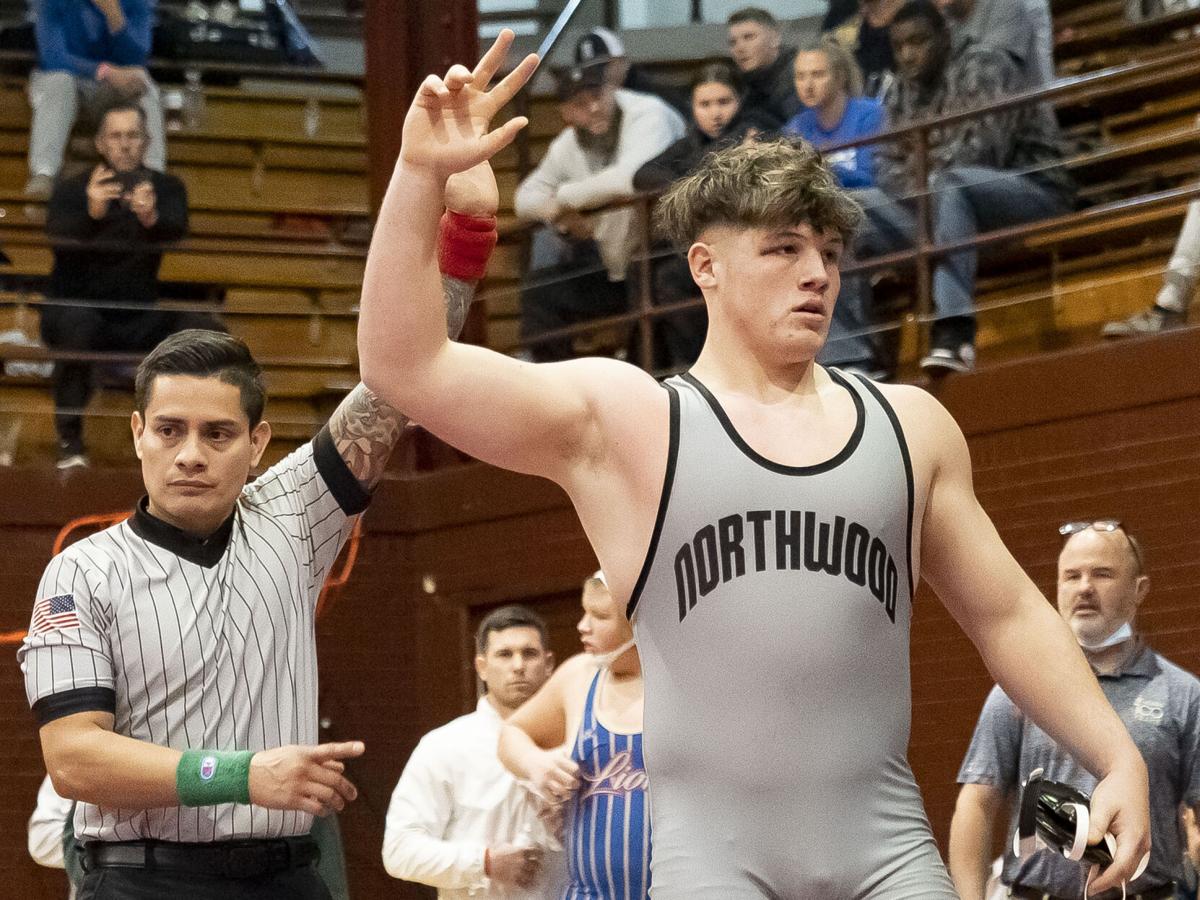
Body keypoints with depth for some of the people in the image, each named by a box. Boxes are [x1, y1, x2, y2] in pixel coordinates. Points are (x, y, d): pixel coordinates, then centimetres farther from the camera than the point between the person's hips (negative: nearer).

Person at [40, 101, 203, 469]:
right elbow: (59, 238, -25)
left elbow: (176, 230, -20)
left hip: (139, 319, 3)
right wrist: (92, 214, -47)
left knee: (206, 330, -21)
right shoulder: (72, 190, -4)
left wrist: (151, 218, -45)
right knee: (76, 326, -38)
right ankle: (70, 443, -29)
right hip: (78, 310, -3)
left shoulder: (166, 188, 3)